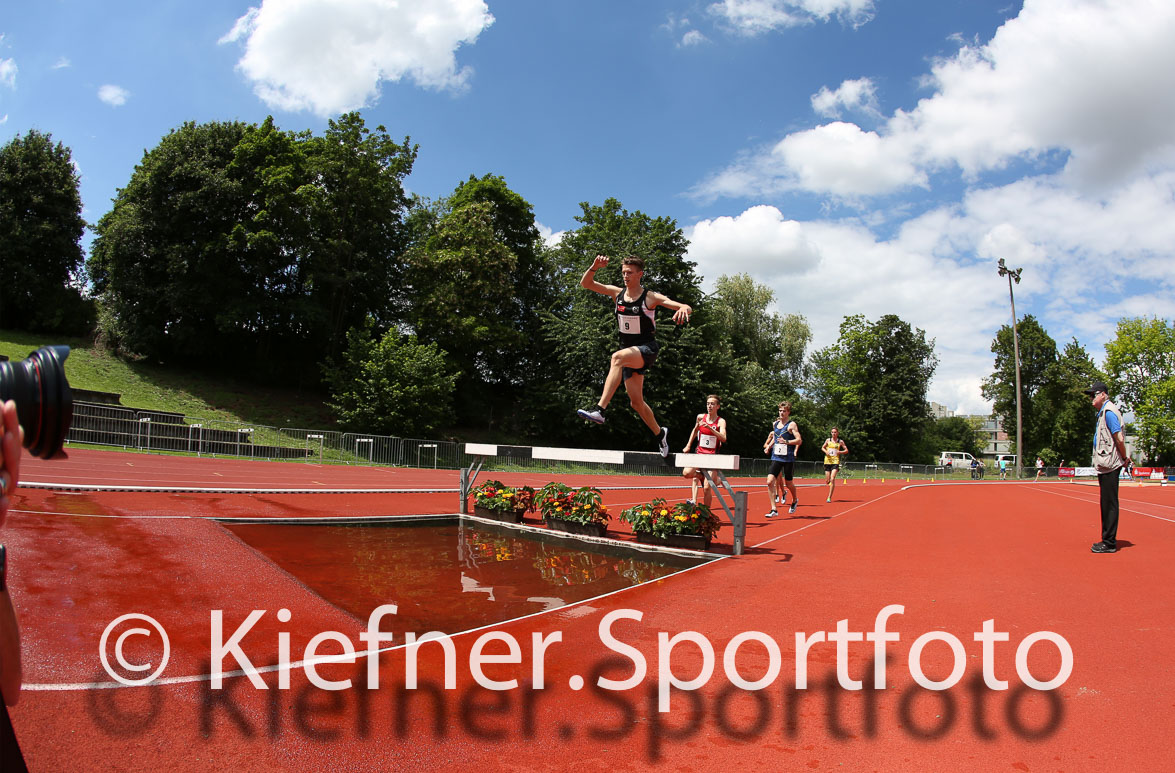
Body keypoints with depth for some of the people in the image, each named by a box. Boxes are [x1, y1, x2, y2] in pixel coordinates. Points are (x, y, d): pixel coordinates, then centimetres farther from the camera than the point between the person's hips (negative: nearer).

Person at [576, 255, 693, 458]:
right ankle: (660, 433, 35)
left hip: (646, 349, -6)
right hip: (628, 351, 6)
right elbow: (585, 284, 2)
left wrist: (683, 308, -37)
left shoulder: (651, 297, -8)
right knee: (636, 402, 9)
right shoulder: (617, 293, 4)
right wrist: (594, 267, -16)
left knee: (618, 357, -38)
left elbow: (688, 308, -13)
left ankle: (599, 409, -46)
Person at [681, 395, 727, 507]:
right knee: (686, 473, -22)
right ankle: (700, 476, 10)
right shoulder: (700, 417, 3)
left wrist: (710, 428, -33)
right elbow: (695, 431, 23)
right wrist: (688, 445, 20)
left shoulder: (721, 421, -8)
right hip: (700, 454, 3)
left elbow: (723, 439, -24)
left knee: (707, 488, -7)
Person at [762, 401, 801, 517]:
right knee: (770, 481, -12)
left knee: (788, 483, 9)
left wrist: (786, 441, -27)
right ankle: (773, 509, -8)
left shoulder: (791, 424, -6)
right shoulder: (775, 424, 12)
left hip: (788, 459, -4)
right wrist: (768, 447, 17)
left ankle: (795, 500, 42)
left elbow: (799, 440, -14)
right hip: (776, 457, 4)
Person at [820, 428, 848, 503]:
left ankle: (829, 497, -12)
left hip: (835, 462, -2)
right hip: (827, 461, 2)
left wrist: (840, 452, -10)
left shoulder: (840, 441, 3)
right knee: (827, 481, 3)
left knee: (832, 479, -18)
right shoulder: (828, 440, 7)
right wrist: (825, 451, -3)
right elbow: (822, 447, 18)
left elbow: (846, 450, 9)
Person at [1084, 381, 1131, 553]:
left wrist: (1125, 459, -8)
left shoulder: (1109, 412, -13)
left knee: (1110, 505, -6)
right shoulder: (1103, 413, 17)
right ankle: (1108, 540, 21)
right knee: (1106, 505, 14)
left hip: (1109, 466, -10)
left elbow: (1119, 439, -18)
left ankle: (1110, 543, -2)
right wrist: (1125, 458, 16)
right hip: (1105, 467, 10)